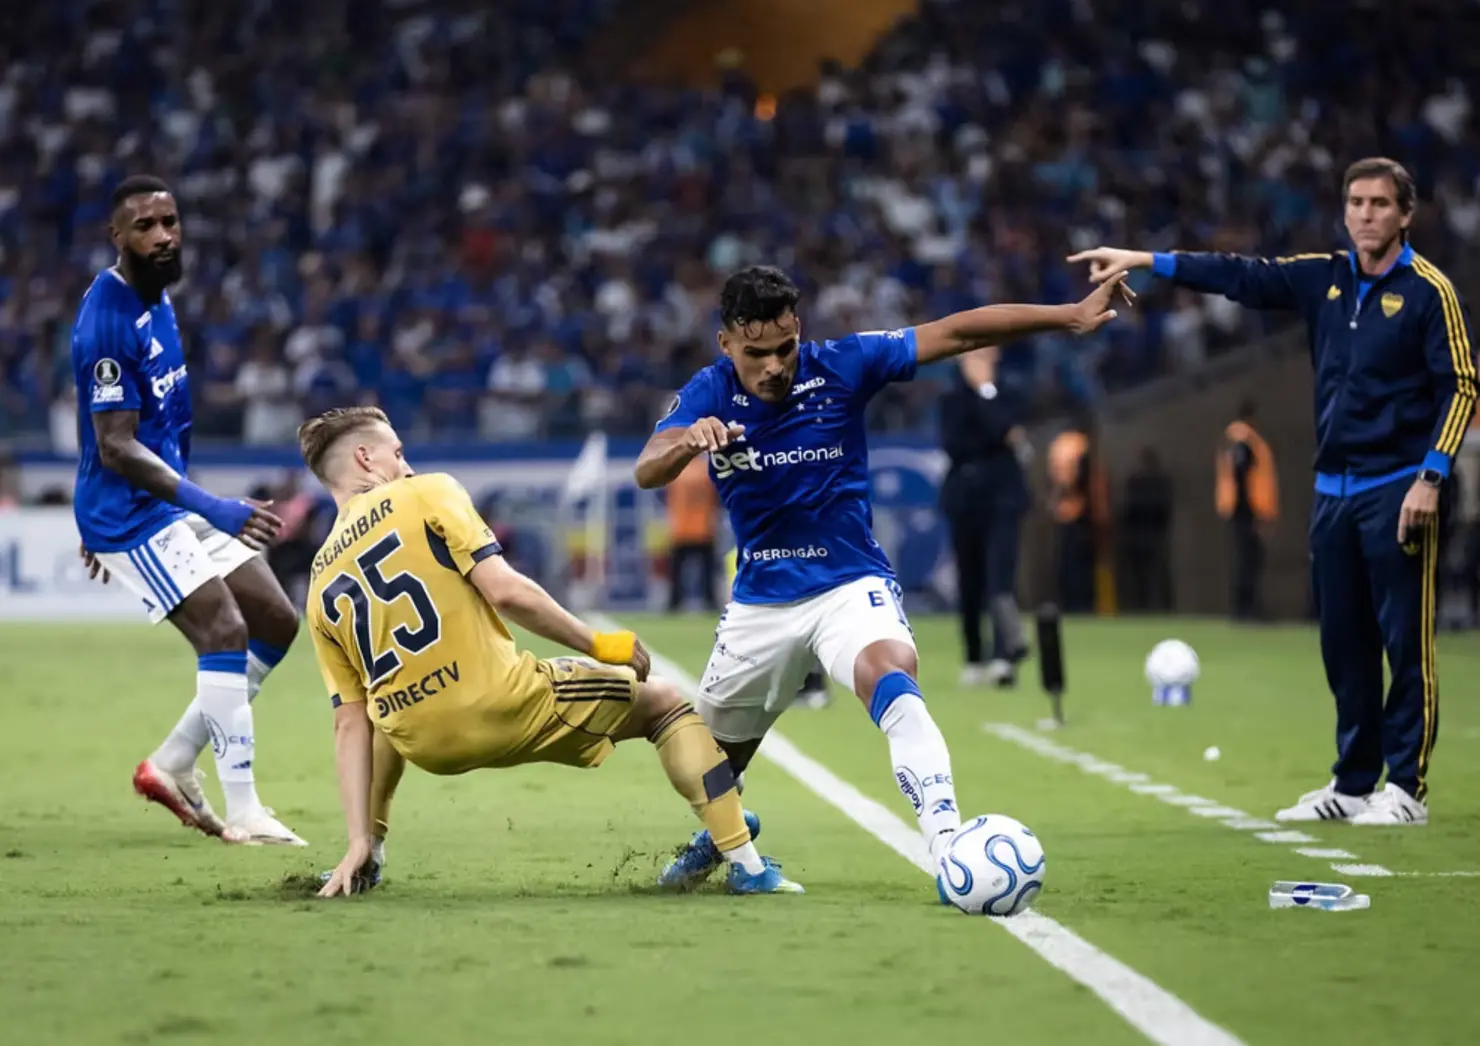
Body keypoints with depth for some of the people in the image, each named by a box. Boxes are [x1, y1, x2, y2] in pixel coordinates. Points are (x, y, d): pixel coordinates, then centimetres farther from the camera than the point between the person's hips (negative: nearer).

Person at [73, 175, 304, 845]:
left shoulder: (155, 299, 10)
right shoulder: (106, 321, -21)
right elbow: (117, 448, -24)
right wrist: (212, 508, -30)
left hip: (175, 499, 10)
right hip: (129, 510, -10)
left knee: (277, 623, 8)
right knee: (225, 633, -19)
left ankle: (173, 764, 15)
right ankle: (244, 814, -16)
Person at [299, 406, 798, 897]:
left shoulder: (322, 588, 13)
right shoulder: (425, 495, 0)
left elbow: (351, 721, 10)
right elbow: (504, 591, -11)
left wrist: (360, 841, 10)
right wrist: (598, 644, 0)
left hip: (426, 746, 5)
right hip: (506, 707, -5)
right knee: (666, 703, 17)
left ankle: (371, 854, 34)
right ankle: (746, 866, 9)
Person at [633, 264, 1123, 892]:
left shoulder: (841, 366, -14)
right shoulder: (709, 393, -11)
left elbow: (958, 332, -14)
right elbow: (646, 472, -26)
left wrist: (1070, 316, -20)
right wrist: (689, 442, -50)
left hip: (849, 585, -3)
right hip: (760, 598, 3)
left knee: (889, 675, -34)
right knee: (716, 743, 19)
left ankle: (948, 842, -43)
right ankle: (716, 837, 53)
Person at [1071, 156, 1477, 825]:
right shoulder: (1325, 278, 10)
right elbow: (1241, 278, 14)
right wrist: (1145, 261, 10)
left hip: (1398, 492, -6)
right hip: (1334, 490, 6)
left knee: (1406, 640, -5)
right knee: (1344, 645, 8)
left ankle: (1406, 788, 0)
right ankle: (1353, 786, 16)